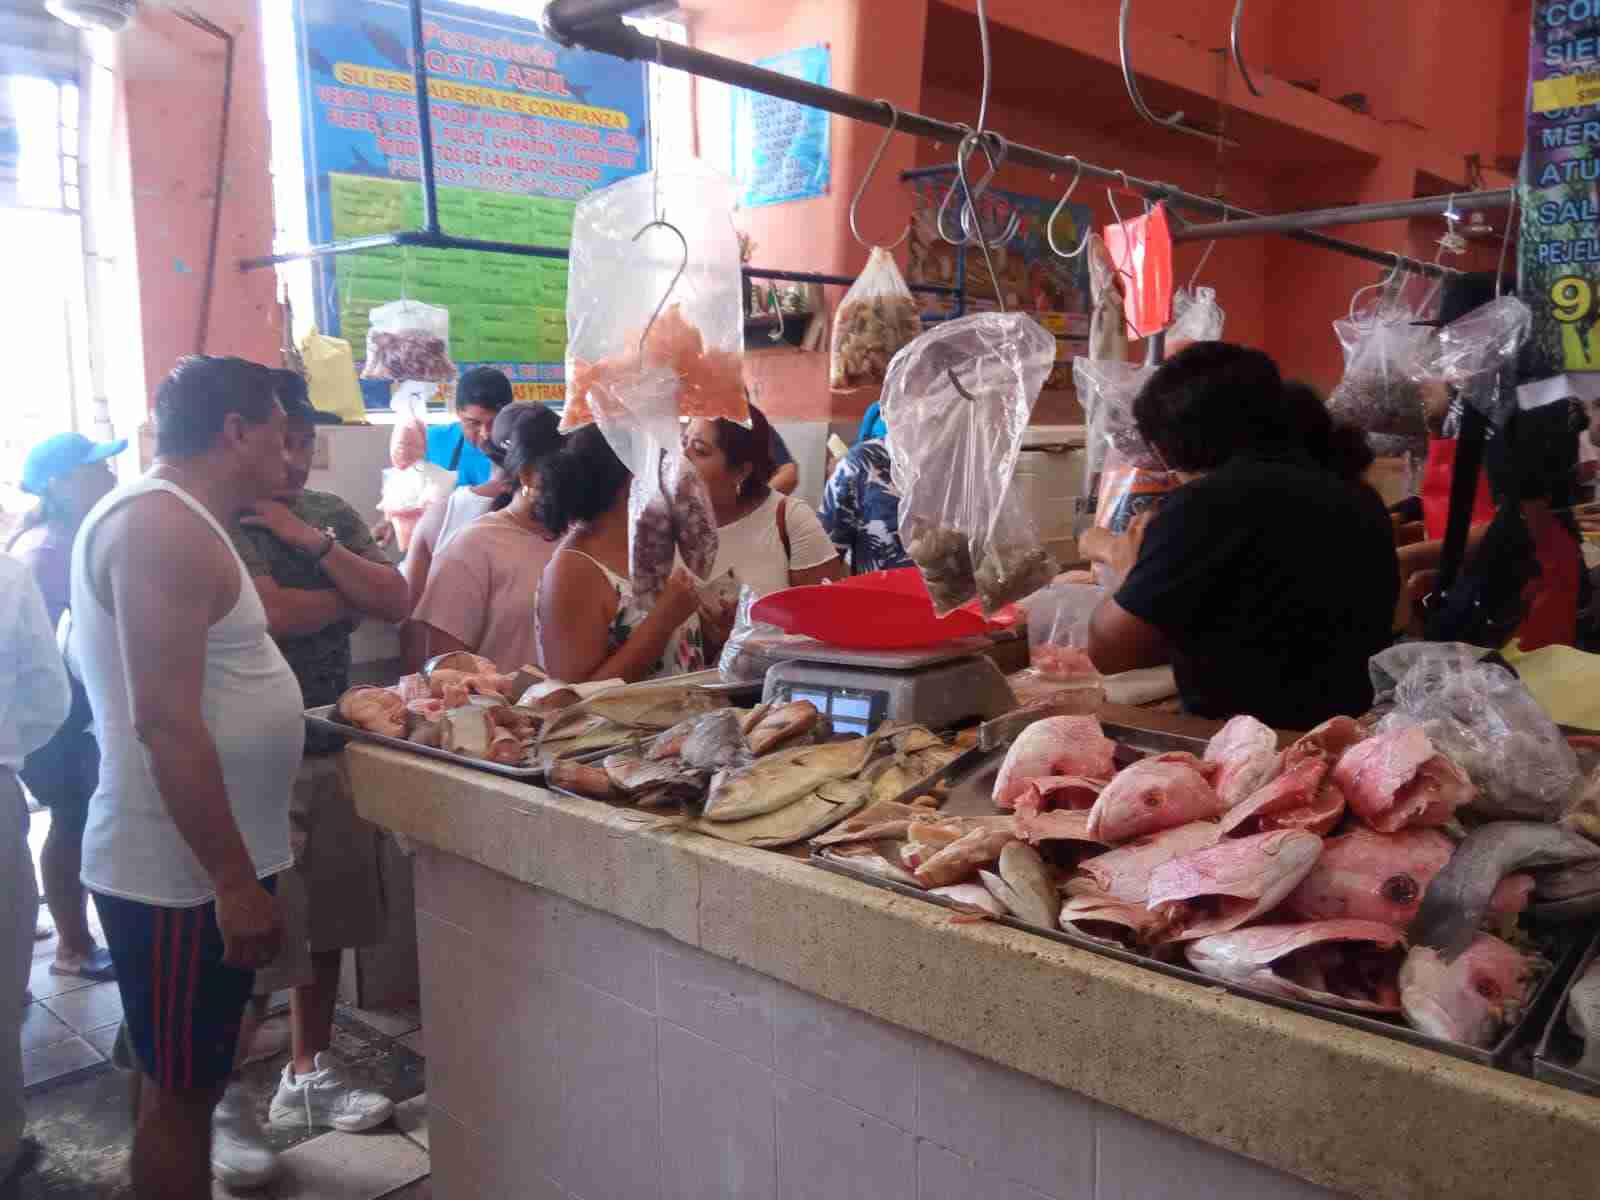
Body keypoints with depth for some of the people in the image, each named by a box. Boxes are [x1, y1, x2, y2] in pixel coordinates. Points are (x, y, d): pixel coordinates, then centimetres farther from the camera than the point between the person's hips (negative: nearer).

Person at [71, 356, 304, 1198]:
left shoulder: (172, 521, 14)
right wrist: (236, 883, -24)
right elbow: (165, 723, -25)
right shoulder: (162, 527, -20)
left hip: (198, 864, 10)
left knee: (184, 1081, 21)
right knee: (179, 1093, 5)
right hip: (184, 874, -10)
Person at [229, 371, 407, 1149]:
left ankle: (310, 1075, 33)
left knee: (324, 923, 16)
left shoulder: (332, 515, 10)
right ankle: (228, 1099, 18)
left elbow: (394, 603, -1)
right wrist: (350, 597, -5)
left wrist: (315, 543, -11)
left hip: (330, 747, 6)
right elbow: (274, 613, -22)